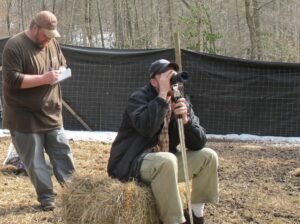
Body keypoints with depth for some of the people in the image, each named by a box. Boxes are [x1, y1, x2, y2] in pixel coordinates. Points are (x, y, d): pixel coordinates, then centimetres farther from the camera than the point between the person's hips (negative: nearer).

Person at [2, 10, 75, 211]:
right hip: (25, 117, -6)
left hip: (51, 114, 6)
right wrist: (43, 78, -24)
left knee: (63, 155, 7)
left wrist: (60, 73, -3)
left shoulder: (52, 43, 6)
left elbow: (63, 65, 22)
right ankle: (46, 198, 14)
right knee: (35, 162, 3)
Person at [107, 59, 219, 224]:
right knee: (166, 160, -36)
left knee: (208, 156, -2)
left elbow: (199, 143, -2)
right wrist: (162, 95, -29)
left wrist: (185, 119, -20)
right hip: (132, 163, -7)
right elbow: (146, 128, -34)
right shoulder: (139, 98, -13)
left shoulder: (182, 103, 4)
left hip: (165, 162, 7)